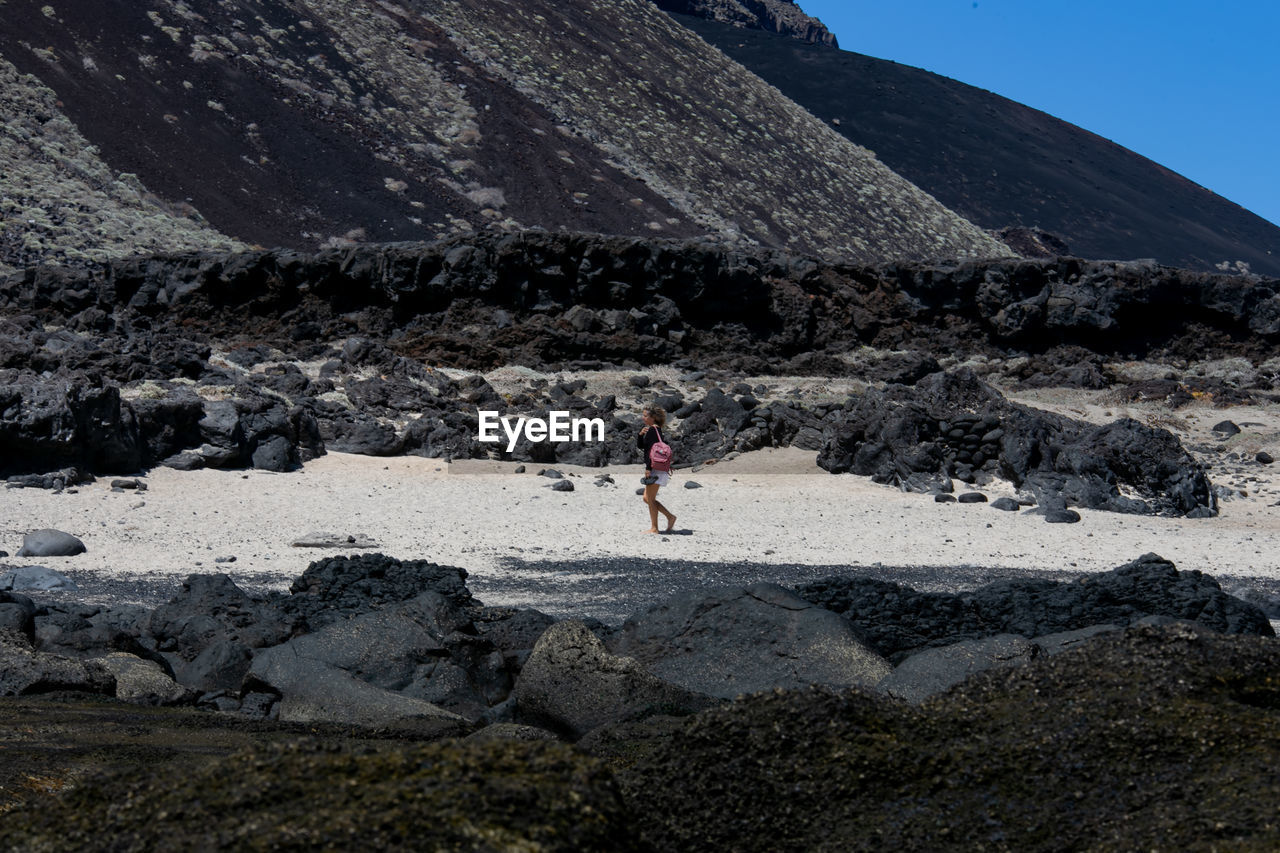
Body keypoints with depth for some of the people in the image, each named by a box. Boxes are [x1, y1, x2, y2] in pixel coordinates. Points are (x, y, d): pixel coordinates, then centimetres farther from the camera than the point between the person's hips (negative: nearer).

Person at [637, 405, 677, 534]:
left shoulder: (653, 430, -12)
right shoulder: (651, 430, 18)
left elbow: (653, 450, -19)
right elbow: (640, 446, 20)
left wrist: (648, 468, -21)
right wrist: (640, 435, 1)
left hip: (656, 468, -10)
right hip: (655, 469, 10)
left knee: (650, 499, -5)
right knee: (647, 498, 14)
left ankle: (654, 528, -2)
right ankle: (670, 517, 13)